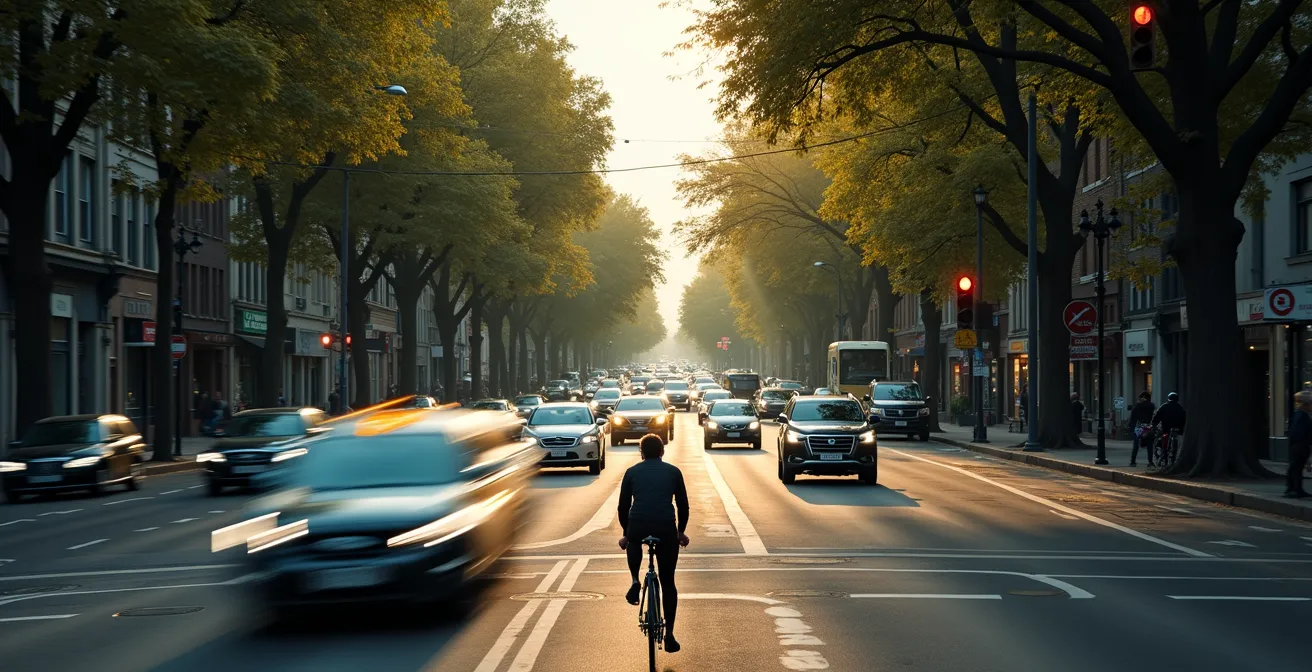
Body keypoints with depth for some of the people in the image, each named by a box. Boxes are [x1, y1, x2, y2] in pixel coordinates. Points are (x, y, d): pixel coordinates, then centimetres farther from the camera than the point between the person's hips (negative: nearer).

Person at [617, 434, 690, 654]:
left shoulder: (632, 472, 14)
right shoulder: (673, 472, 13)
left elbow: (623, 507, 15)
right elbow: (683, 505, 14)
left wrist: (626, 533, 27)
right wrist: (681, 531, 28)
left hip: (637, 527, 1)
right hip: (666, 528, -1)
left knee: (633, 543, 39)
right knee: (667, 582, 11)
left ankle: (635, 582, 18)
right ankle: (669, 635, 8)